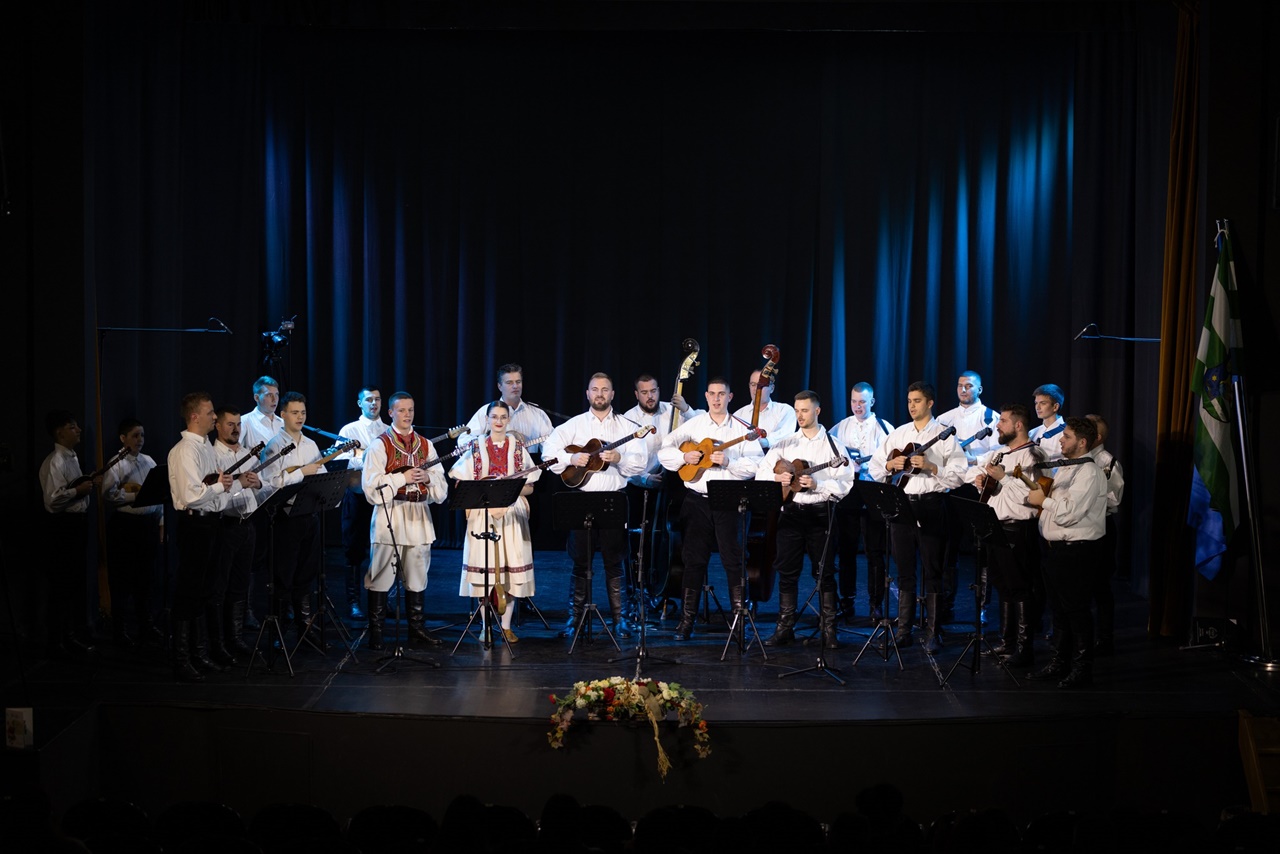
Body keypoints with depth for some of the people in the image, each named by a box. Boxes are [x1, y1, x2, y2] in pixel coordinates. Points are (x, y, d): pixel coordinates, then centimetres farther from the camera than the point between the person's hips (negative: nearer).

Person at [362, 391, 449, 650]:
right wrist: (402, 478, -17)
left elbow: (442, 486, 11)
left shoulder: (425, 445, 13)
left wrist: (428, 478, -10)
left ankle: (417, 629, 19)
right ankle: (375, 632, 3)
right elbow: (371, 486, -11)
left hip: (418, 517, 5)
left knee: (417, 578, 10)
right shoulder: (380, 445, -1)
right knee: (381, 578, -3)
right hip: (389, 516, -4)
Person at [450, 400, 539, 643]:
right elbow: (461, 484, 2)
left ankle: (506, 626, 8)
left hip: (513, 514, 1)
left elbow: (529, 486, 7)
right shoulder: (476, 448, 6)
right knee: (485, 570, -3)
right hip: (482, 513, -1)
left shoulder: (518, 447, 8)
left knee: (511, 569, -1)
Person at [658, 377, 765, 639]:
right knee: (694, 559, 5)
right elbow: (664, 451, 6)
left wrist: (728, 462, -18)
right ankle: (686, 620, 9)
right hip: (698, 500, 2)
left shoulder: (742, 429, 4)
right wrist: (684, 457, -11)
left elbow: (756, 464, -5)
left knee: (733, 559, -2)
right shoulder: (693, 425, 9)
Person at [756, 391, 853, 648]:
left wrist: (817, 484, -20)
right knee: (787, 571, 5)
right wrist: (777, 477, -11)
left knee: (825, 573, 0)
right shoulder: (784, 444, 10)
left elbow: (844, 484, -7)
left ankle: (828, 630, 6)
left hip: (821, 513, -3)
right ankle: (785, 628, 12)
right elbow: (761, 472, 9)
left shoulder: (833, 446, 1)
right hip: (791, 511, 3)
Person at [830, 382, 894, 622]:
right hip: (847, 494, 3)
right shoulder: (840, 428, 12)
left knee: (875, 551, -1)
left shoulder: (884, 428, 3)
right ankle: (846, 600, 14)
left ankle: (876, 603, 5)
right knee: (846, 549, 6)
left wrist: (861, 467, -20)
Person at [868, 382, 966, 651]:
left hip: (930, 506, -4)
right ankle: (903, 631, 15)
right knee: (904, 571, 9)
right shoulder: (898, 434, 12)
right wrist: (891, 464, -6)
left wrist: (931, 467, -18)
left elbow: (958, 476, -7)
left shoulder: (945, 436, 0)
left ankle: (933, 634, 5)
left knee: (933, 571, 0)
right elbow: (874, 467, 13)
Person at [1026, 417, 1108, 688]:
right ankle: (1059, 663, 25)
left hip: (1077, 551, -10)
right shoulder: (1064, 468, 15)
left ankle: (1082, 668, 6)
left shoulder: (1089, 473, -15)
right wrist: (1041, 501, 8)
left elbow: (1069, 513, -24)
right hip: (1056, 547, 10)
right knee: (1059, 608, 15)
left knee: (1076, 610, -3)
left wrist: (1044, 500, -11)